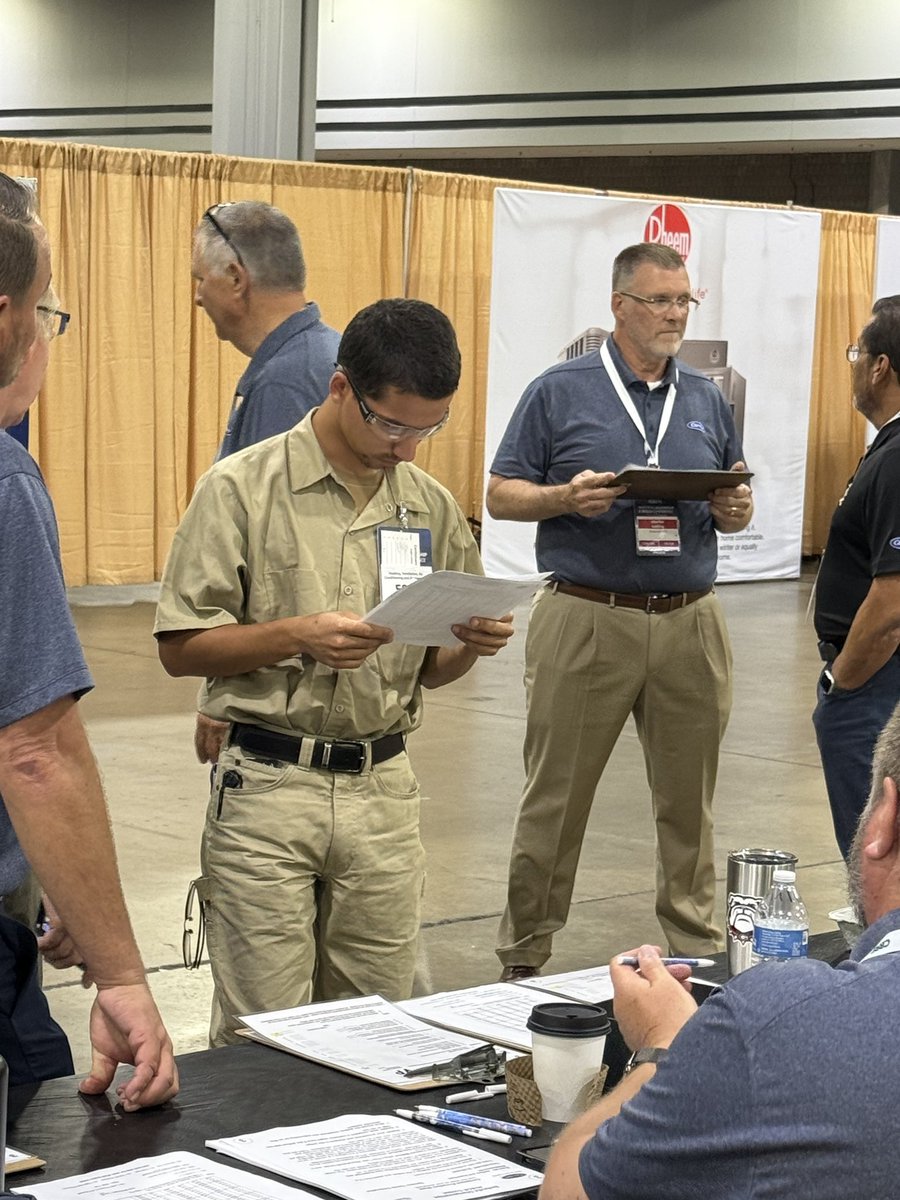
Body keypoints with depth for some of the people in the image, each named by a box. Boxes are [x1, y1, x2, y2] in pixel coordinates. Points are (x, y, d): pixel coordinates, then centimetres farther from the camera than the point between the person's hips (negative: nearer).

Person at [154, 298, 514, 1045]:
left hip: (384, 789, 4)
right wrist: (297, 635, -19)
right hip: (268, 787, -4)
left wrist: (474, 643, -6)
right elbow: (181, 647, -5)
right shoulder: (243, 488, -5)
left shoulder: (430, 506, 9)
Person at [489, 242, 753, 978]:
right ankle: (524, 958, 12)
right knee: (556, 799, 2)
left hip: (690, 621, 4)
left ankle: (698, 949, 21)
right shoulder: (560, 393, 2)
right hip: (587, 619, -3)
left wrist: (735, 510, -5)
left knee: (689, 799, 10)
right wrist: (565, 497, -17)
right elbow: (502, 495, 2)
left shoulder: (708, 400, 13)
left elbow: (734, 505, 19)